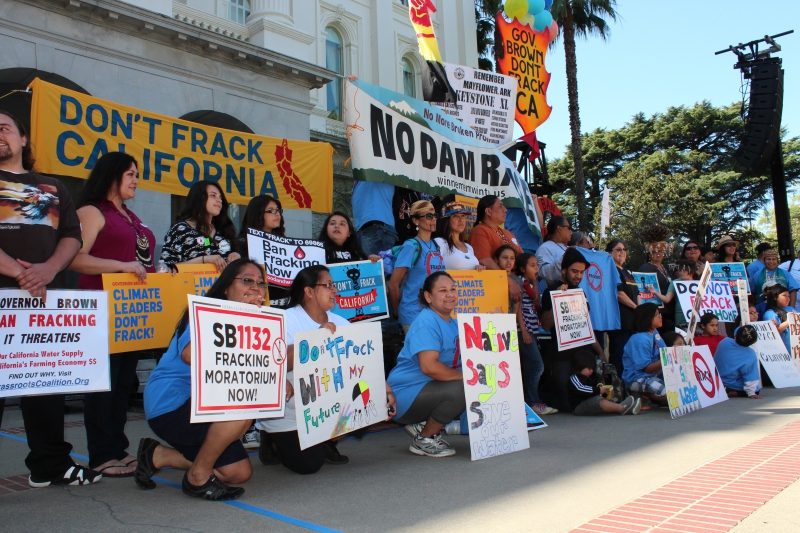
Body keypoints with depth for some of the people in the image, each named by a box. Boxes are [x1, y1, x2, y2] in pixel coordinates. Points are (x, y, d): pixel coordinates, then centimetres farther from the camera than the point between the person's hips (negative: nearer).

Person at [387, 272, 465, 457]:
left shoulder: (453, 323, 11)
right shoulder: (426, 322, -18)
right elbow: (429, 366, -29)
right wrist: (465, 377, -20)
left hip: (432, 389, 9)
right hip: (406, 395, -9)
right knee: (460, 389, -27)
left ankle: (424, 426, 10)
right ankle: (423, 440, -5)